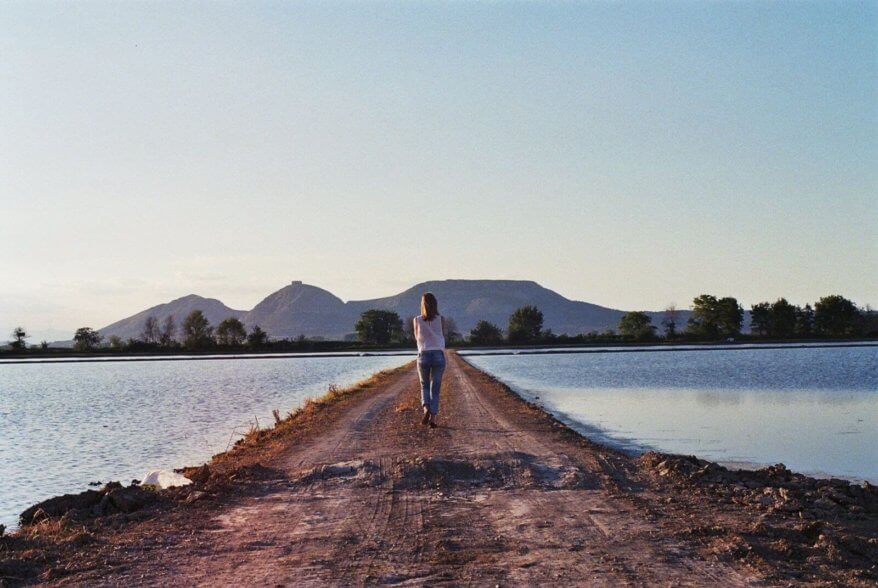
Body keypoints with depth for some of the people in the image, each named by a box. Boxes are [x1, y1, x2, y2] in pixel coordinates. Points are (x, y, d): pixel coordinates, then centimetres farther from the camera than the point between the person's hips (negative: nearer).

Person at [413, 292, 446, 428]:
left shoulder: (417, 320, 1)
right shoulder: (441, 319, -1)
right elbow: (443, 336, 11)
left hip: (423, 355, 0)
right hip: (439, 355, 0)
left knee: (424, 385, 18)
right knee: (435, 388, 7)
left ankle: (426, 409, -8)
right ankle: (433, 418, 0)